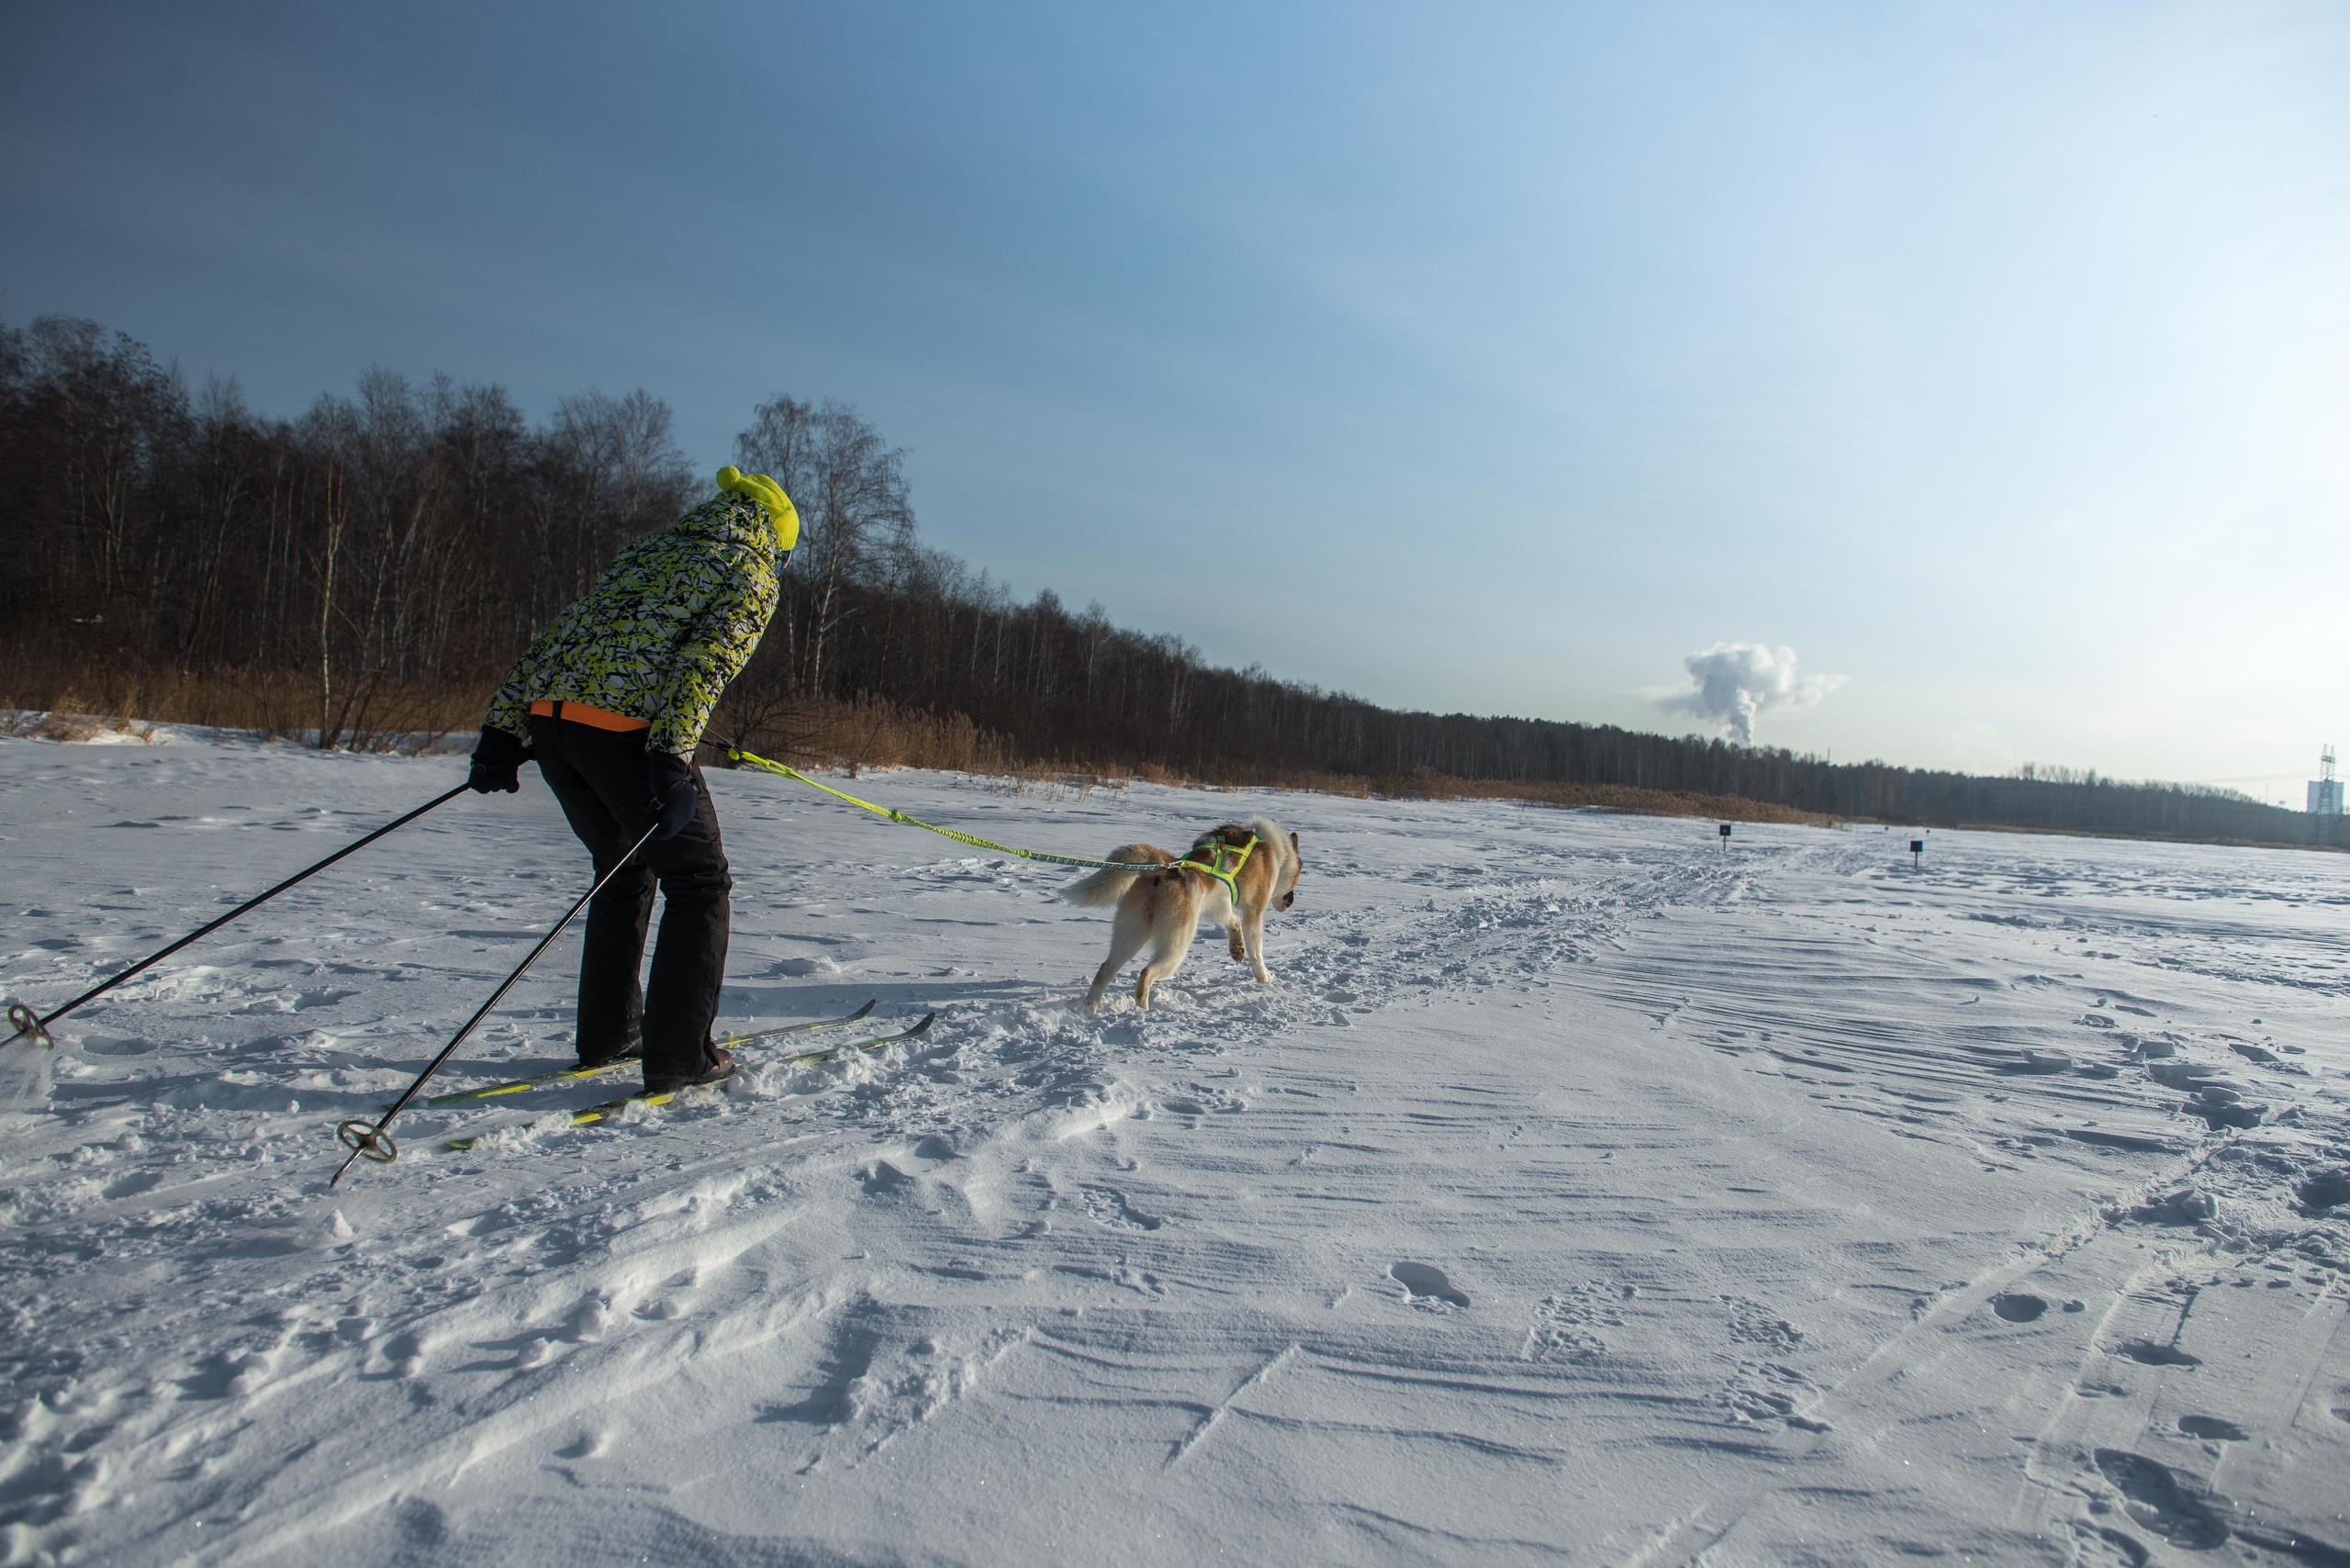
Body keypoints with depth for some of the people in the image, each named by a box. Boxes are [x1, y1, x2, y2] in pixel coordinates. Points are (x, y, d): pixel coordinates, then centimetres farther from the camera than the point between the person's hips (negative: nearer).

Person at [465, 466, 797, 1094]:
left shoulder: (648, 548, 28)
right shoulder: (751, 576, 8)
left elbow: (556, 633, 21)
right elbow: (704, 662, -12)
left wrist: (505, 728, 18)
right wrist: (673, 759, -20)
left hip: (546, 712, 7)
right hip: (624, 726, -7)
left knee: (624, 871, 24)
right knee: (699, 880, 8)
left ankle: (608, 1035, 29)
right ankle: (678, 1055, 5)